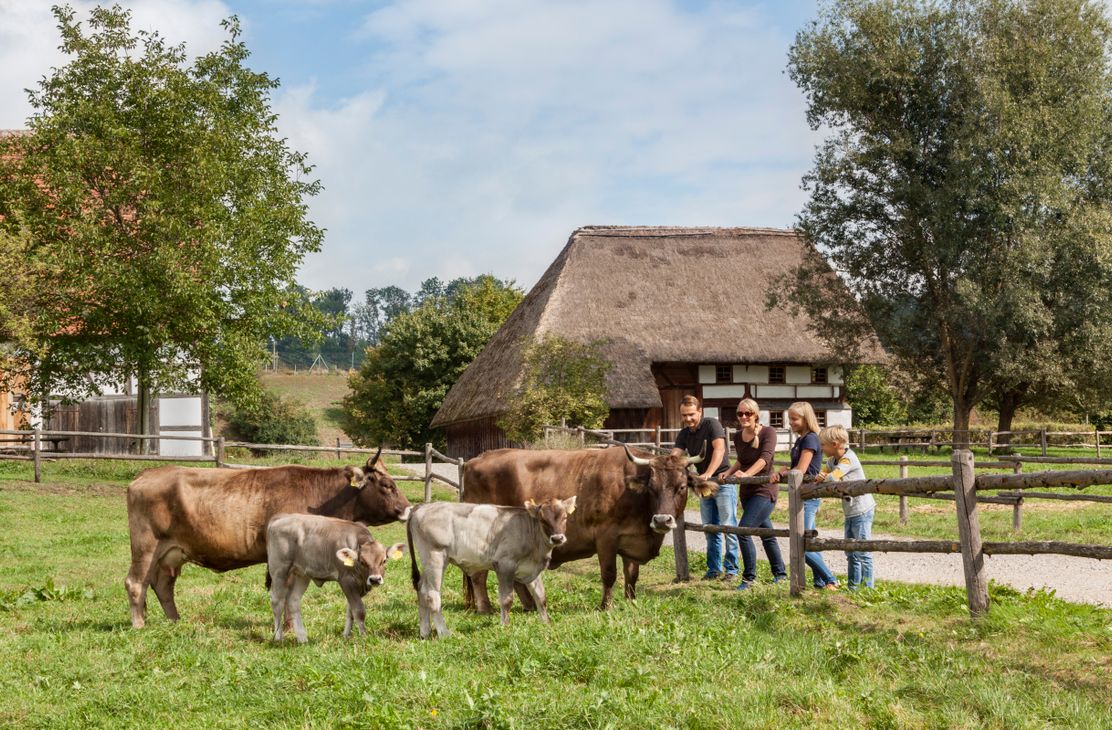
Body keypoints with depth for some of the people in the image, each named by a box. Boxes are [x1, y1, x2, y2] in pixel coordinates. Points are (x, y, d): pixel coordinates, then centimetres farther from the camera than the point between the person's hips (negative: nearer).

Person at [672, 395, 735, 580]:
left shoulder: (712, 425, -11)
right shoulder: (683, 434, 8)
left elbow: (719, 449, -23)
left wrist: (708, 474, -34)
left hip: (723, 481, -7)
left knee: (728, 526, -6)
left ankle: (731, 569, -1)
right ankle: (714, 569, 17)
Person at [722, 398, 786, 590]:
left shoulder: (768, 432, -12)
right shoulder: (738, 437, 6)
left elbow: (765, 457, -26)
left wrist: (746, 474, -39)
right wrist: (729, 472, 3)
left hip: (765, 490, -7)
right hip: (747, 491, 7)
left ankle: (749, 577, -6)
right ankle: (780, 573, 31)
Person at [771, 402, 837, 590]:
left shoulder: (810, 439, -15)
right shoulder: (800, 439, 14)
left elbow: (801, 470, -19)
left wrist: (781, 473, -4)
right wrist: (781, 472, -6)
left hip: (808, 497, -10)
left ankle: (830, 580, -5)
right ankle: (820, 582, 17)